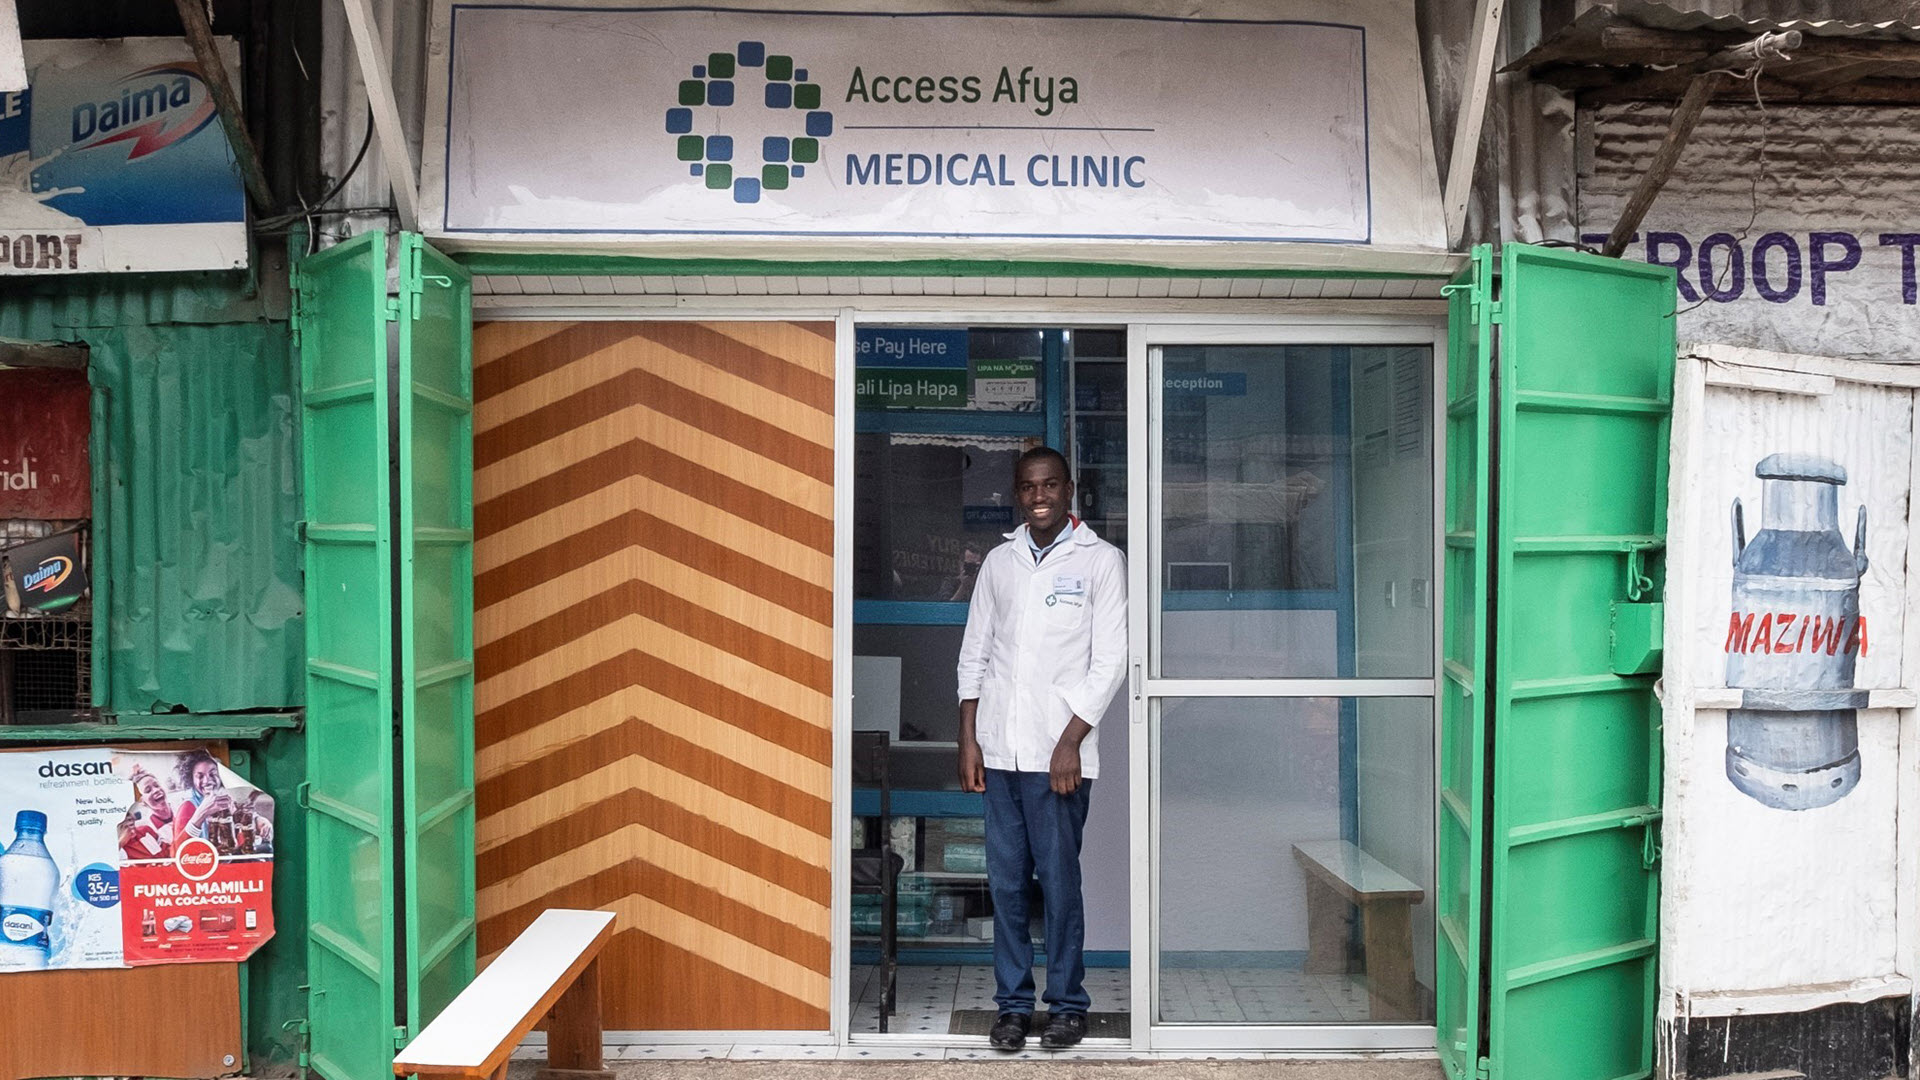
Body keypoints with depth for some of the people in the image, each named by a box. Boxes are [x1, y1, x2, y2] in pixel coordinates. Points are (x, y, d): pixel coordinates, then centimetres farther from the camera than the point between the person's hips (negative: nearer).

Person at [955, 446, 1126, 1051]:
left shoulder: (1100, 560, 0)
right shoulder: (999, 561, 12)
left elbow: (1110, 661, -5)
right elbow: (974, 656, 13)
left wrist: (1070, 742, -11)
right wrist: (968, 740, 5)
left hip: (1058, 752, -4)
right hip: (998, 751, 4)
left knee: (1059, 881, 0)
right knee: (1006, 882, 8)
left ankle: (1067, 1004, 14)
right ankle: (1012, 1002, 18)